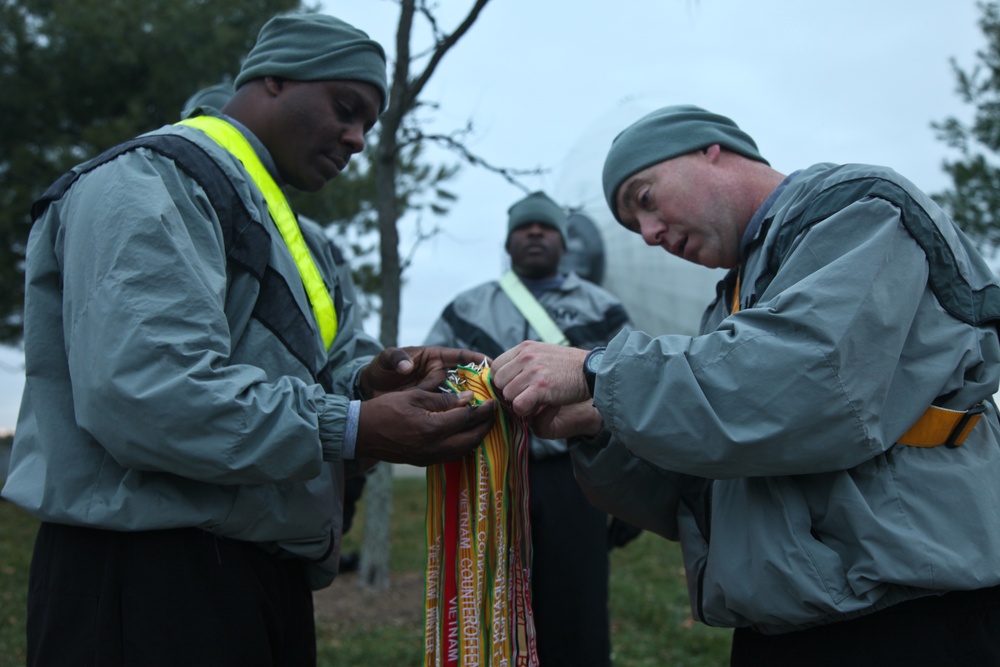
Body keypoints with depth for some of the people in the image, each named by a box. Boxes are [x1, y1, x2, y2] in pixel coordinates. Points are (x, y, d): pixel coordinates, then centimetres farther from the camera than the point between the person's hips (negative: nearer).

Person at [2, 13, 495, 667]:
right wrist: (353, 430, -25)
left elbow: (312, 376, 18)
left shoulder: (287, 230, 21)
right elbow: (142, 395, -25)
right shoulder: (149, 183, -11)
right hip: (149, 581, -9)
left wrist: (368, 382, -6)